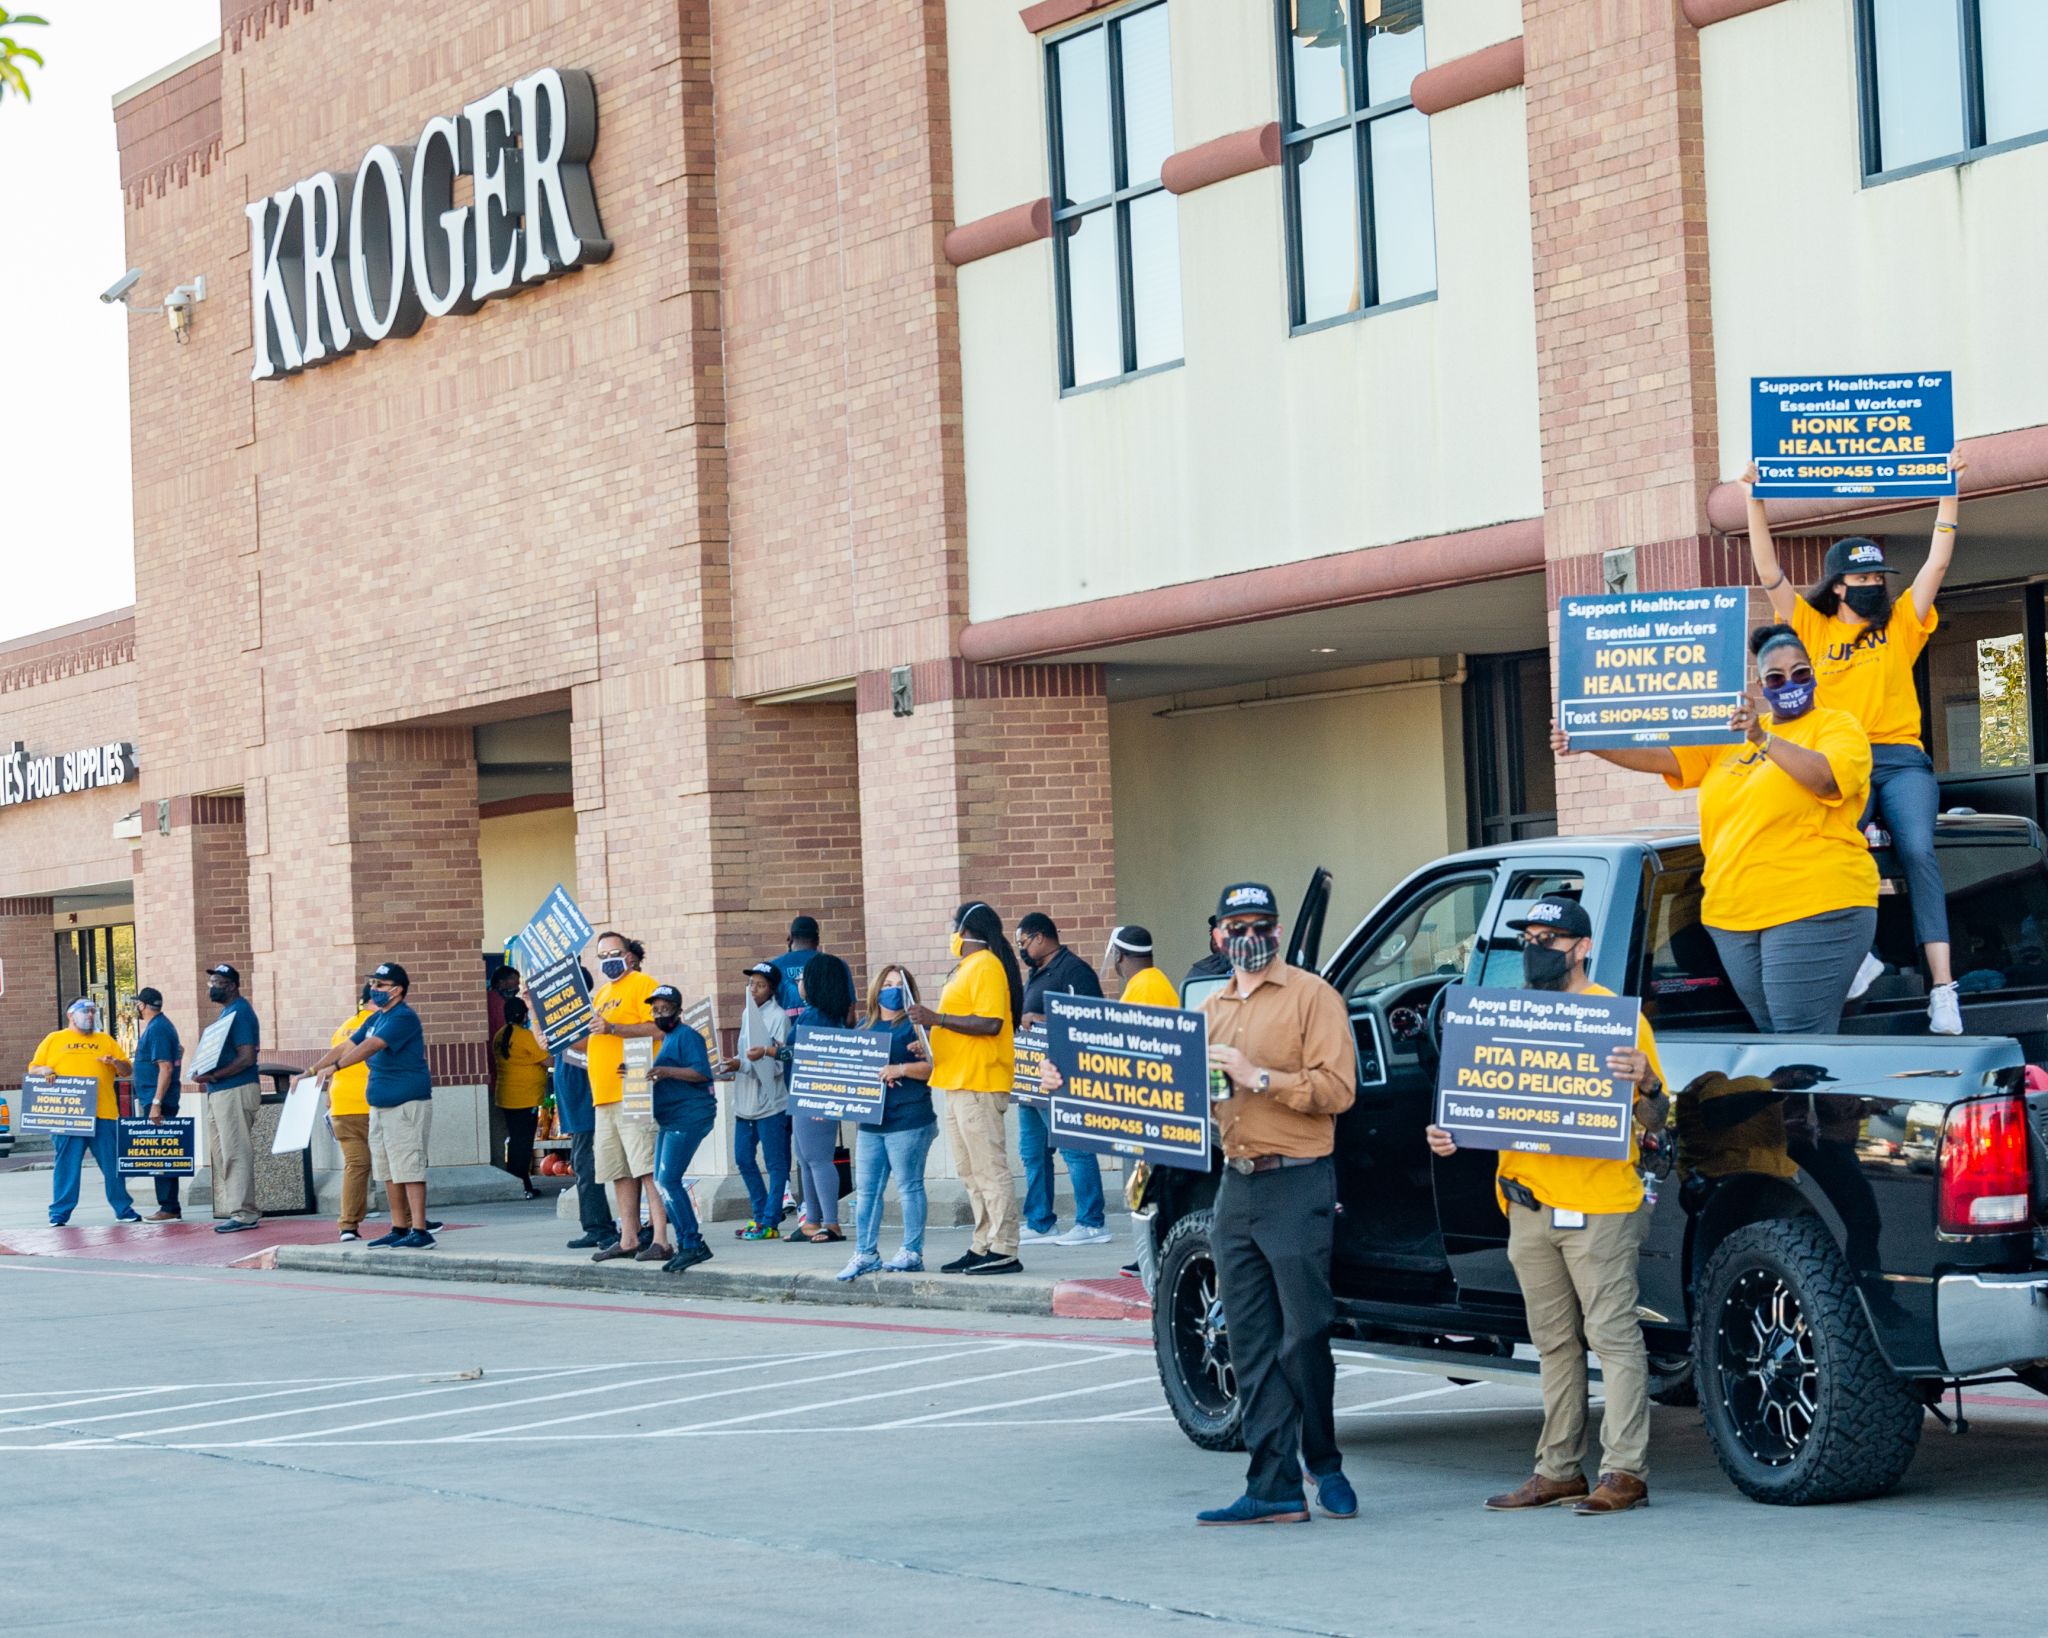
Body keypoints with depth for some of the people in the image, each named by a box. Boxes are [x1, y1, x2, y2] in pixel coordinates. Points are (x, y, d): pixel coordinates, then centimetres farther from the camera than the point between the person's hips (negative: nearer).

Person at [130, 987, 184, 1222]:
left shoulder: (156, 1029, -14)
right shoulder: (162, 1025, 17)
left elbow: (166, 1068, -21)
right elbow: (178, 1051, 34)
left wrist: (156, 1103, -23)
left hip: (155, 1100, -10)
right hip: (154, 1100, 10)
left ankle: (169, 1208, -9)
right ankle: (169, 1207, 12)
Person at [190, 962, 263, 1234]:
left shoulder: (239, 1012, -12)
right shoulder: (225, 1012, 18)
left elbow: (247, 1058, -20)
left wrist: (212, 1076, -22)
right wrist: (208, 1077, 9)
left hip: (236, 1091, -11)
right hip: (219, 1092, 11)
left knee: (236, 1153, -10)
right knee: (221, 1154, 11)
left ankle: (243, 1214, -9)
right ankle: (230, 1210, 16)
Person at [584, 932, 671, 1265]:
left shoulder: (642, 985, -2)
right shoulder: (601, 996, 23)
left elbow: (658, 1028, -14)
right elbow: (590, 1043, 29)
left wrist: (613, 1028, -20)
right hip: (604, 1098, 9)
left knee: (648, 1168, -12)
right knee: (620, 1172, 9)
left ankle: (660, 1240, -16)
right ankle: (628, 1239, 14)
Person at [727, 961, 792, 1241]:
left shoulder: (778, 1017, -11)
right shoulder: (748, 1013, 14)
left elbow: (778, 1065, -16)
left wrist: (741, 1066, -27)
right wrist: (732, 1067, 3)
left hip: (770, 1102, -8)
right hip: (745, 1100, 8)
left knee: (775, 1163, -2)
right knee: (744, 1159, 11)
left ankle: (770, 1223, 1)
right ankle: (760, 1215, 21)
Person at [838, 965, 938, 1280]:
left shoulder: (913, 1027, -2)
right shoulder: (865, 1027, 17)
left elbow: (933, 1066, -11)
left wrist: (901, 1069, -22)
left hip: (908, 1121, -7)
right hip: (869, 1121, 7)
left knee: (908, 1186, -2)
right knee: (865, 1189, 7)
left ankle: (912, 1253, 3)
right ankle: (865, 1253, 11)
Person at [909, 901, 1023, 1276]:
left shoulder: (986, 967, -12)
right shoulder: (967, 968, 19)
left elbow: (991, 1023, -22)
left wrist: (938, 1019, -22)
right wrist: (932, 1031, 17)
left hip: (979, 1084, -11)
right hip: (959, 1083, 11)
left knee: (989, 1168, -9)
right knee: (971, 1172, 13)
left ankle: (1003, 1251, -9)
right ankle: (982, 1247, 17)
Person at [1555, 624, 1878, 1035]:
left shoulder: (1836, 726, 1)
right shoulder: (1733, 735, 19)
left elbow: (1827, 780, -19)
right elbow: (1660, 756, 12)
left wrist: (1763, 739, -29)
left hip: (1812, 911, -6)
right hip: (1735, 918, 6)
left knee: (1803, 1047, -13)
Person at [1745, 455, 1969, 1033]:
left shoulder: (1901, 623, 15)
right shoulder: (1812, 628, 14)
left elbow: (1937, 561, 11)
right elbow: (1769, 573, 9)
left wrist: (1950, 488, 5)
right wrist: (1755, 500, 2)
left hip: (1902, 760, 0)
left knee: (1918, 853, -20)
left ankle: (1941, 989, -26)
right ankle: (1857, 953, -16)